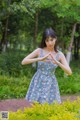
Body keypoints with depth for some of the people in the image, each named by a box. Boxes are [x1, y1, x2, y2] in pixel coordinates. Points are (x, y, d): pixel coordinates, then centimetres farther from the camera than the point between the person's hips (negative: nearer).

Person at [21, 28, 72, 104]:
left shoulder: (59, 55, -3)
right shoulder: (39, 51, -4)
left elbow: (69, 72, -9)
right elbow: (23, 62, -11)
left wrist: (57, 62, -24)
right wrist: (39, 59, -24)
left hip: (50, 84, 1)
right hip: (38, 82, 0)